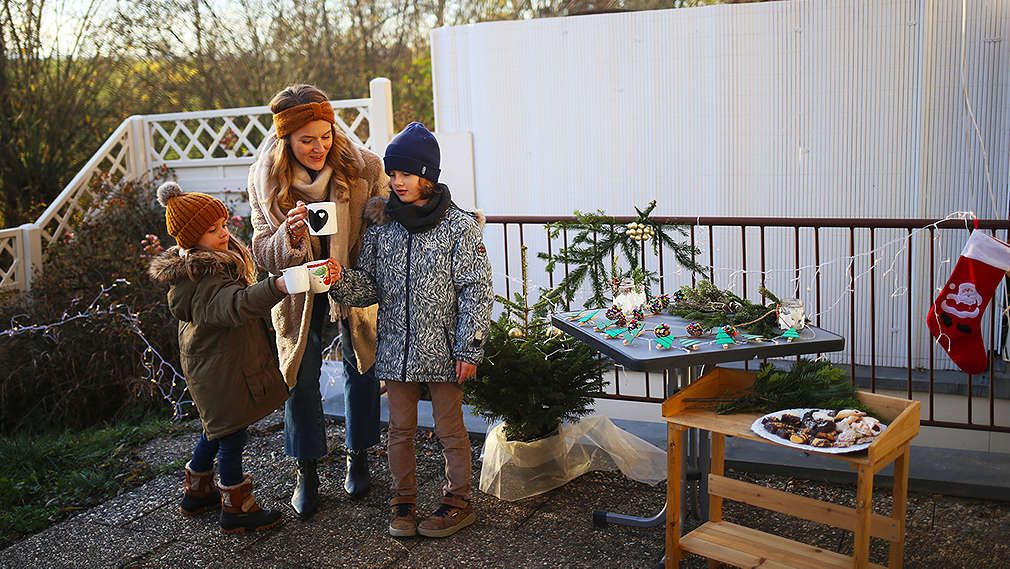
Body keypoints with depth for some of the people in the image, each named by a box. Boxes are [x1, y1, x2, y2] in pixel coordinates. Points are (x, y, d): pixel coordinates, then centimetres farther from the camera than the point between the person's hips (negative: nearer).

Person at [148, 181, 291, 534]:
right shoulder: (204, 280, -29)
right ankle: (236, 510, 18)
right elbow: (236, 305, -49)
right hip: (220, 371, -11)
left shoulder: (195, 267, 5)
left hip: (209, 363, 11)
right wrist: (278, 286, -62)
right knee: (232, 437, 3)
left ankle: (197, 492, 42)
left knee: (218, 431, 25)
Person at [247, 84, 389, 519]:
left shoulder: (364, 167, -21)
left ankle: (357, 456, 35)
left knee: (361, 368, 13)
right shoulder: (265, 180, -17)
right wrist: (291, 235, -38)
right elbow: (264, 254, -15)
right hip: (299, 288, 0)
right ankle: (306, 471, 22)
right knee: (300, 377, 5)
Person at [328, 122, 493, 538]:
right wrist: (342, 282, -16)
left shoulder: (460, 227, -7)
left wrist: (469, 349, -11)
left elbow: (476, 292, -8)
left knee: (449, 429, 9)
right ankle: (403, 501, 27)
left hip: (444, 349, -3)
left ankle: (458, 501, 24)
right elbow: (370, 286, 6)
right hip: (396, 348, 4)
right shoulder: (381, 226, 4)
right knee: (401, 429, 13)